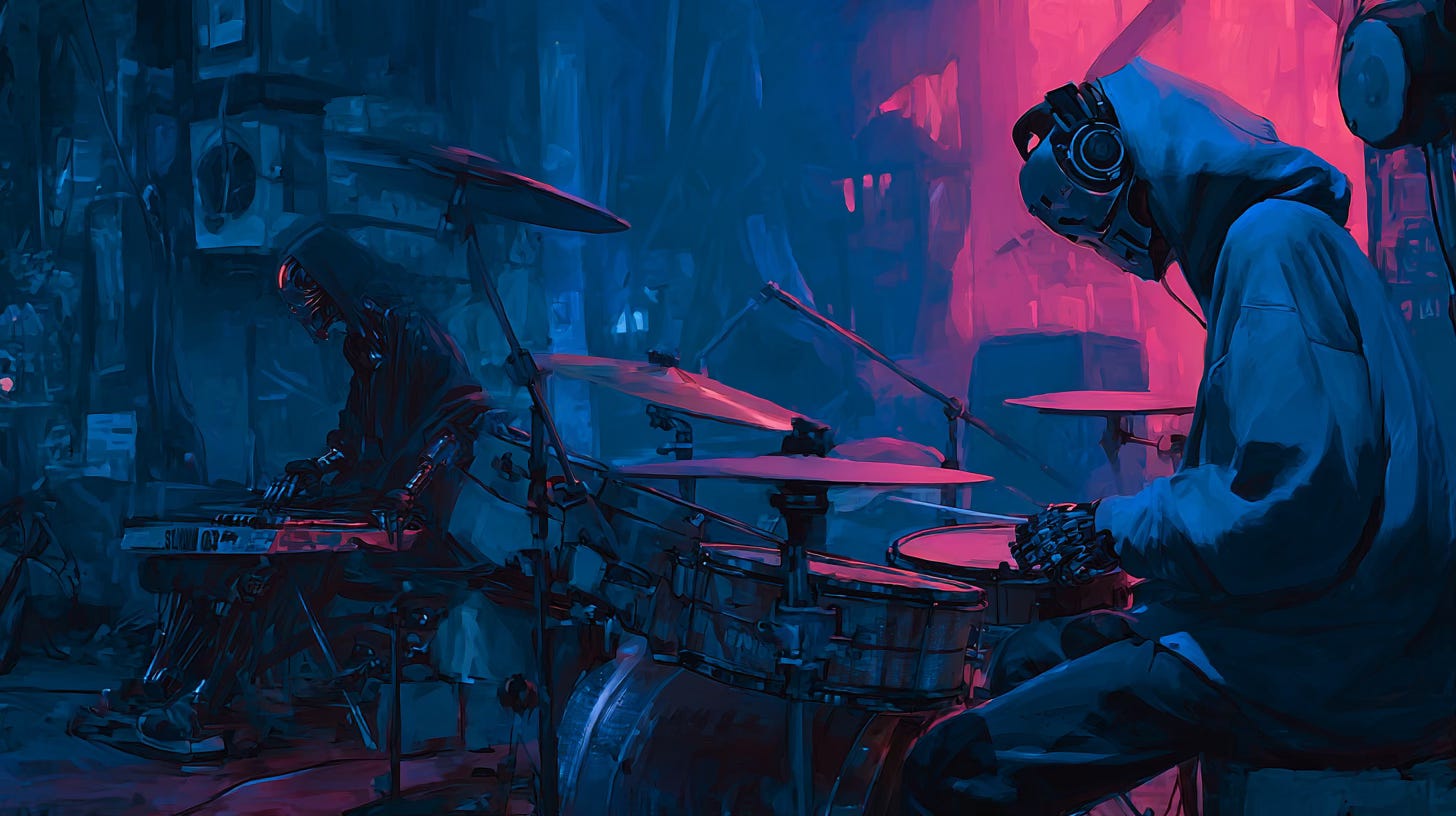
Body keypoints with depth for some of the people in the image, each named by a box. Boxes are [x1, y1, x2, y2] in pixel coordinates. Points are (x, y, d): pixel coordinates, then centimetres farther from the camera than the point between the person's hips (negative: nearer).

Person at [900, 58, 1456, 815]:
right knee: (1028, 659, 22)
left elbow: (1296, 511, -25)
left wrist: (1116, 528, -12)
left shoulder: (1274, 241, -16)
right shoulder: (1281, 234, 17)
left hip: (1322, 668, -11)